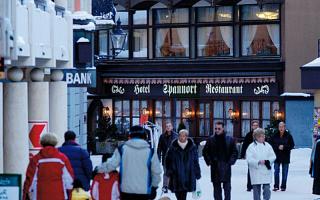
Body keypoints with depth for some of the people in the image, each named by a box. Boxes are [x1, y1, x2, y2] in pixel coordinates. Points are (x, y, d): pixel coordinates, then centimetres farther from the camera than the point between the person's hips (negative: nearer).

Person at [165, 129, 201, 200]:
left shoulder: (192, 147, 2)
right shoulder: (173, 147, 0)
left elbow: (196, 161, 8)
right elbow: (168, 160, 8)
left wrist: (197, 174, 7)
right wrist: (169, 171, 0)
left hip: (188, 175, 0)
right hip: (176, 175, 0)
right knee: (178, 194, 4)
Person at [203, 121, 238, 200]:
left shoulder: (230, 139, 3)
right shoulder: (211, 140, 4)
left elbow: (235, 152, 8)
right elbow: (205, 152, 11)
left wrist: (230, 161, -4)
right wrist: (209, 161, 0)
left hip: (226, 168, -1)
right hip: (215, 168, 1)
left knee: (227, 187, -1)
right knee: (216, 188, 5)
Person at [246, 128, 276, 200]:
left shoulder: (267, 145, 9)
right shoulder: (251, 146, -1)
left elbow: (273, 156, 7)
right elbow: (249, 159, -9)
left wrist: (267, 161, -12)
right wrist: (258, 162, -21)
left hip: (266, 171, 2)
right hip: (256, 172, -2)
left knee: (267, 189, -4)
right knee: (256, 189, 4)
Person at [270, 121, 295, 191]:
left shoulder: (288, 136, -3)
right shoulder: (275, 135, 0)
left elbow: (292, 145, -3)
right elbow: (271, 144, 2)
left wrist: (284, 147, -15)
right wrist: (278, 147, -14)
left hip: (285, 157, -1)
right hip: (277, 156, 1)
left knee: (285, 172, 5)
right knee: (276, 172, 1)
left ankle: (283, 186, 11)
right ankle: (276, 186, 7)